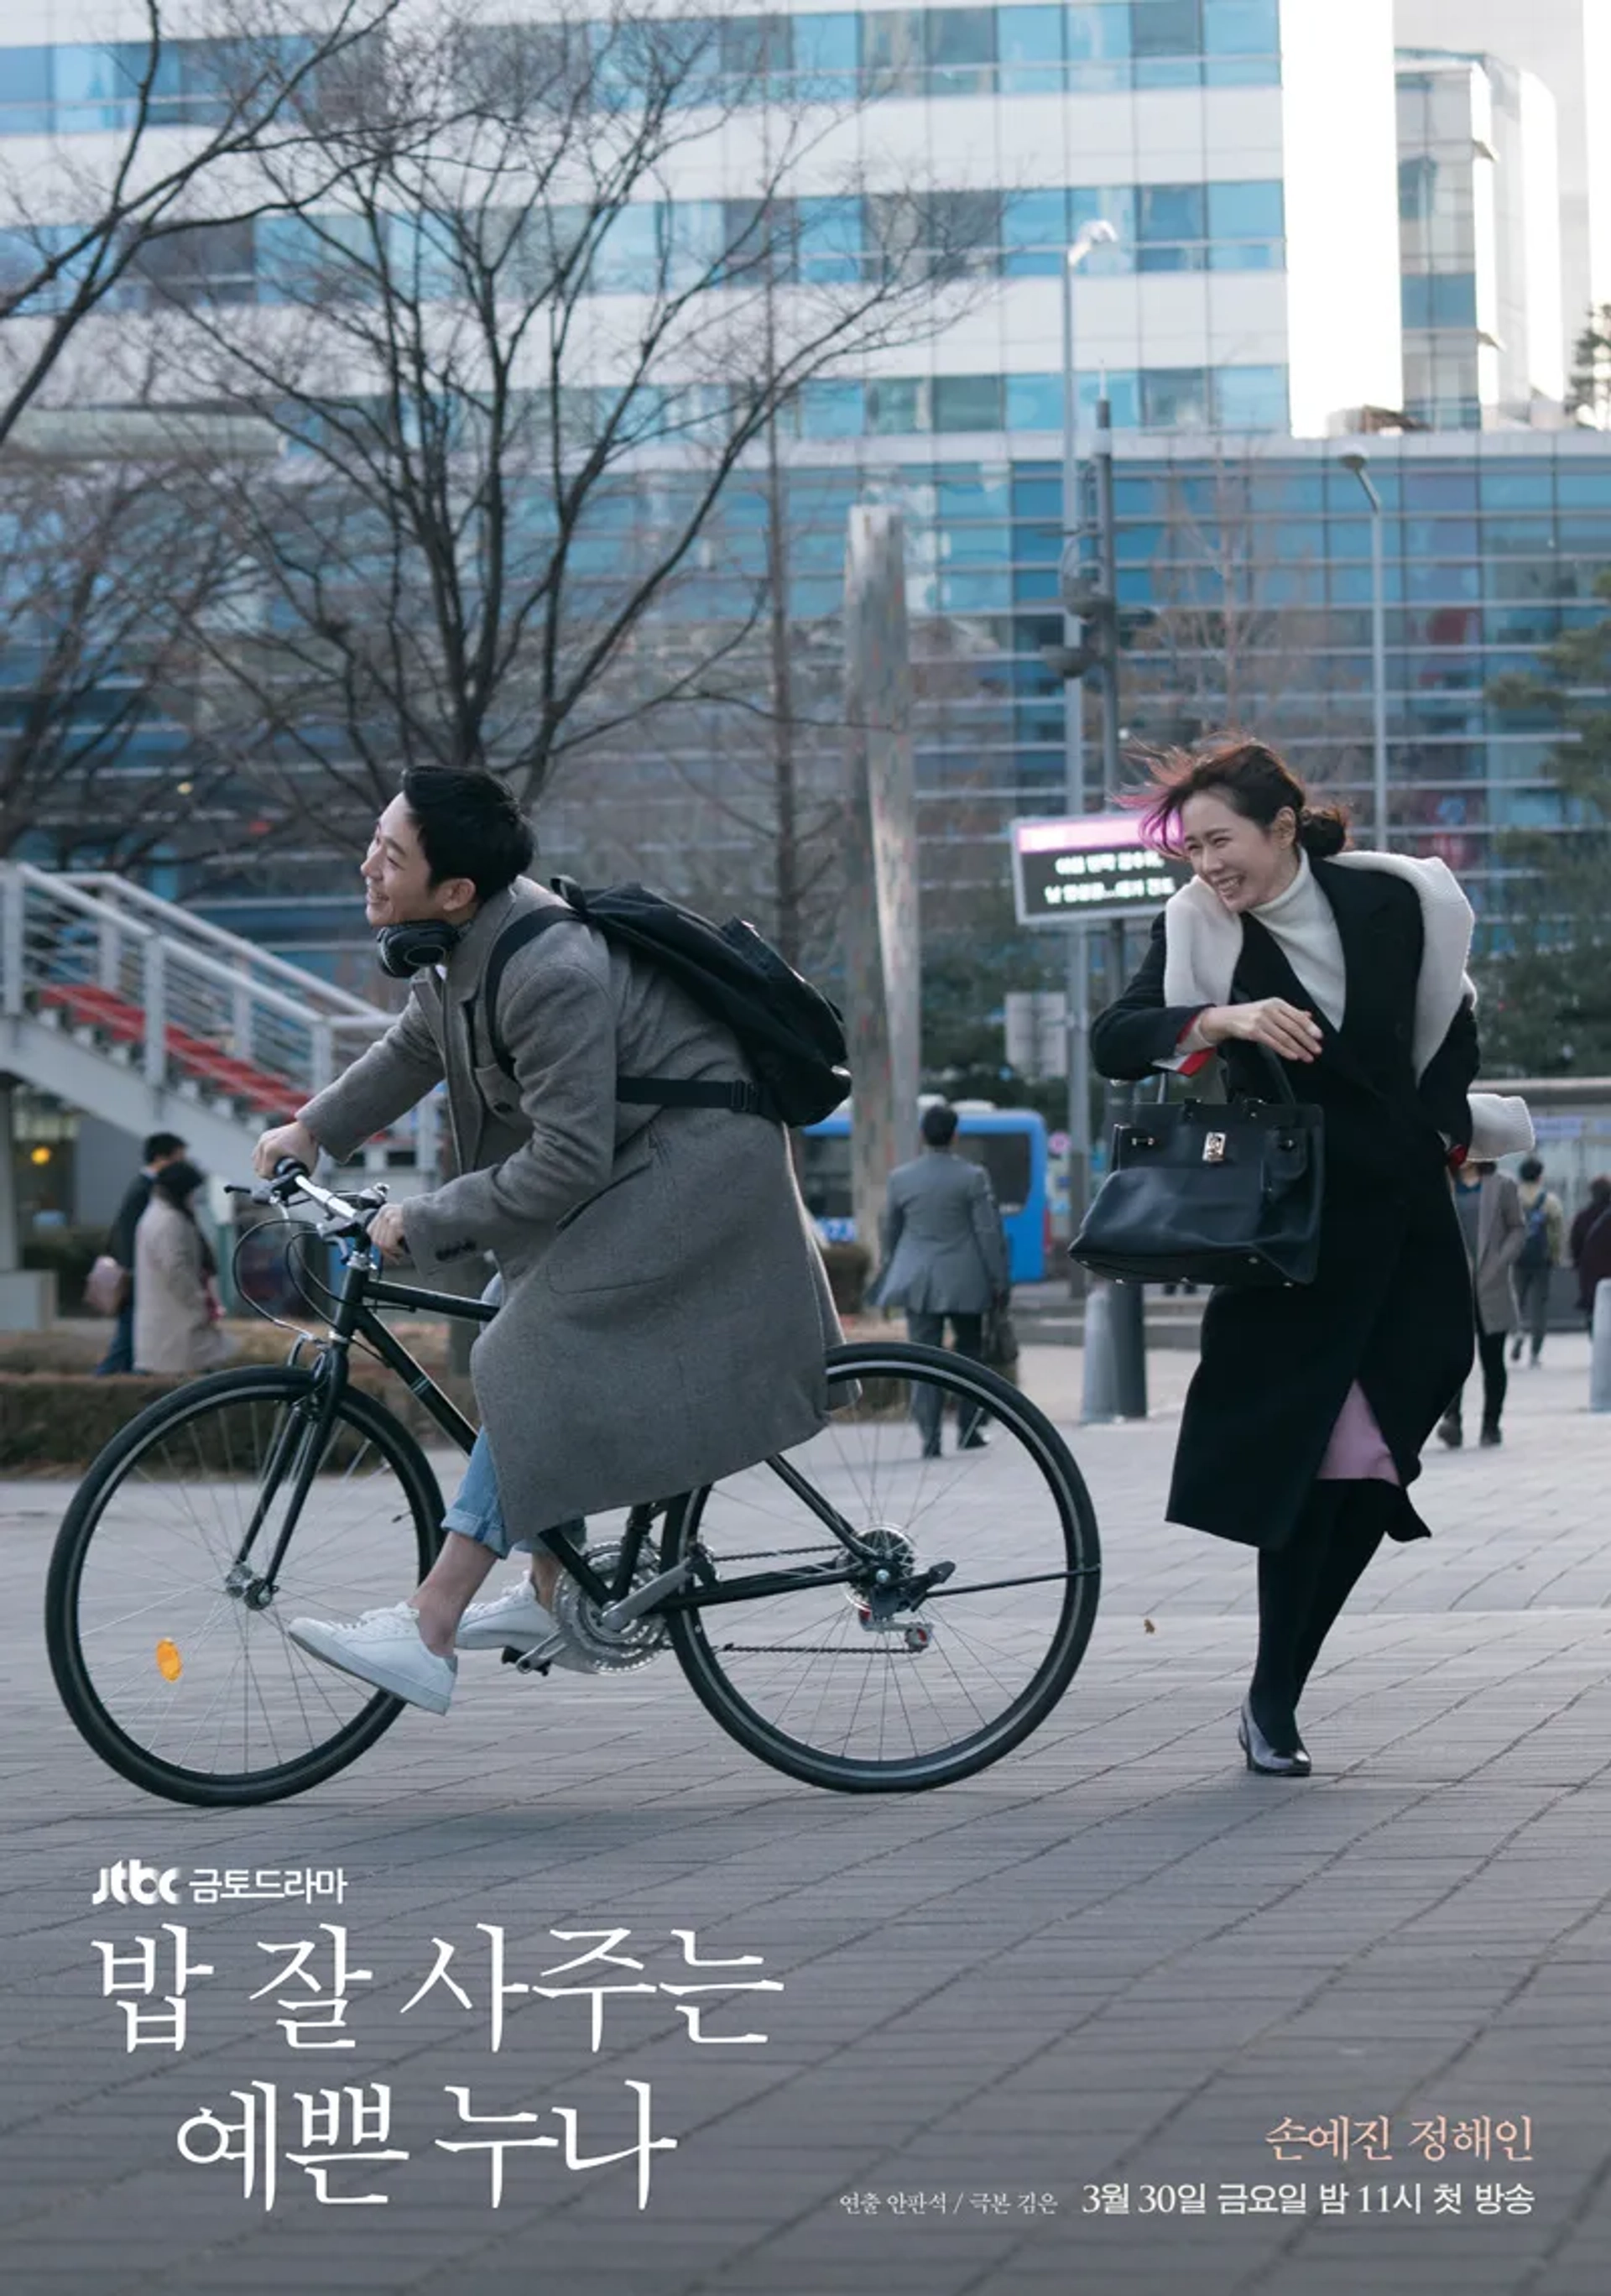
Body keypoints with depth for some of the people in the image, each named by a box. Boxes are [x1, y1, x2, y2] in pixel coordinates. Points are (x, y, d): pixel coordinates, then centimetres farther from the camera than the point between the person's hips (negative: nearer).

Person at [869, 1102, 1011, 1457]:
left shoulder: (900, 1178, 0)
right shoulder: (972, 1177, -7)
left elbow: (889, 1233, 11)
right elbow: (989, 1232, -6)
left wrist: (892, 1273, 26)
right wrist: (1000, 1280, 3)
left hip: (918, 1281, 1)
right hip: (966, 1281, -1)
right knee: (970, 1354, 14)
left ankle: (930, 1438, -5)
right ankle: (969, 1430, 15)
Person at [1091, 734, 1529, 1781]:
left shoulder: (1393, 901, -4)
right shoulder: (1198, 934, -7)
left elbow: (1450, 1023, 14)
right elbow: (1114, 1040, -20)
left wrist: (1446, 1124, 5)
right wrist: (1220, 1019, -34)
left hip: (1407, 1220, 3)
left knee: (1371, 1469, 1)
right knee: (1320, 1458, -11)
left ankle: (1276, 1699, 11)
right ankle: (1272, 1706, -3)